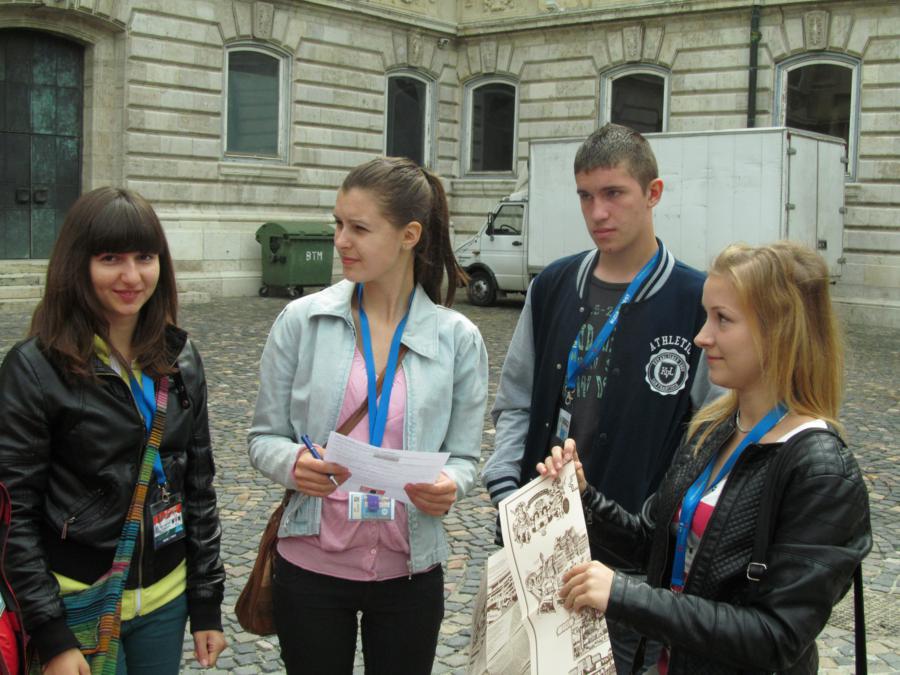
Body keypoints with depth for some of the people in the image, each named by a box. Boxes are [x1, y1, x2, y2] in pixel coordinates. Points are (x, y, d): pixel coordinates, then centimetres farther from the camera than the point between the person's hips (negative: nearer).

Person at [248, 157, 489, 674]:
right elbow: (265, 436, 1)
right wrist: (293, 463, -20)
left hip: (409, 569, 0)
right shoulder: (303, 320, -4)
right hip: (311, 563, 0)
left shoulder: (458, 338, -3)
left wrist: (450, 486, -20)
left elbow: (464, 455, 3)